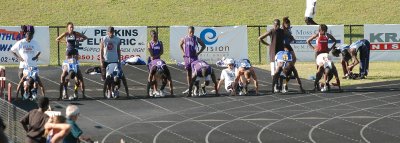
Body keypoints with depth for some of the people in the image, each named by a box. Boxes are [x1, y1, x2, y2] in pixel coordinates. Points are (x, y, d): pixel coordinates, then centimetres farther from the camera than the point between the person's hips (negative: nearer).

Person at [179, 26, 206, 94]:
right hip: (187, 57, 3)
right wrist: (183, 52, 11)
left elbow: (203, 46, 6)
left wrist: (198, 53, -2)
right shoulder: (184, 39, 3)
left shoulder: (196, 39, -3)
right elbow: (180, 45, 23)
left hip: (194, 58, -3)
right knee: (188, 73, 9)